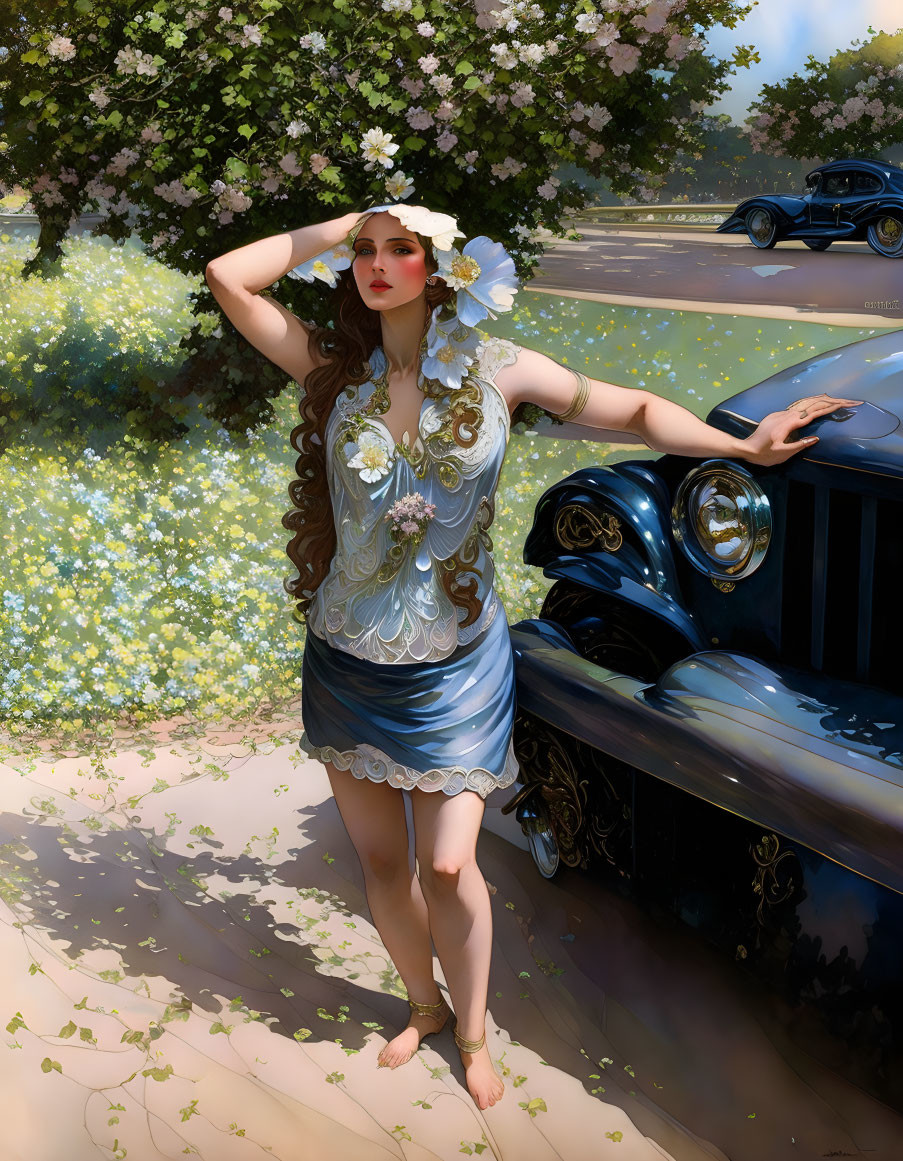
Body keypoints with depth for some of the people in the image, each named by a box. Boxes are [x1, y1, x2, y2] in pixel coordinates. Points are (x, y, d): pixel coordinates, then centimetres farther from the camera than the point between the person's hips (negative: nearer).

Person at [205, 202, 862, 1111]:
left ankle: (473, 1036, 24)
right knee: (380, 860, 12)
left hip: (454, 664, -2)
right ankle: (425, 1006, 38)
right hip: (347, 661, 2)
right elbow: (228, 278, -11)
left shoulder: (496, 370, -6)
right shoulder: (333, 368, -3)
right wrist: (338, 227, -9)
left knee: (447, 865, -2)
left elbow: (635, 412, -1)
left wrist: (744, 445, -10)